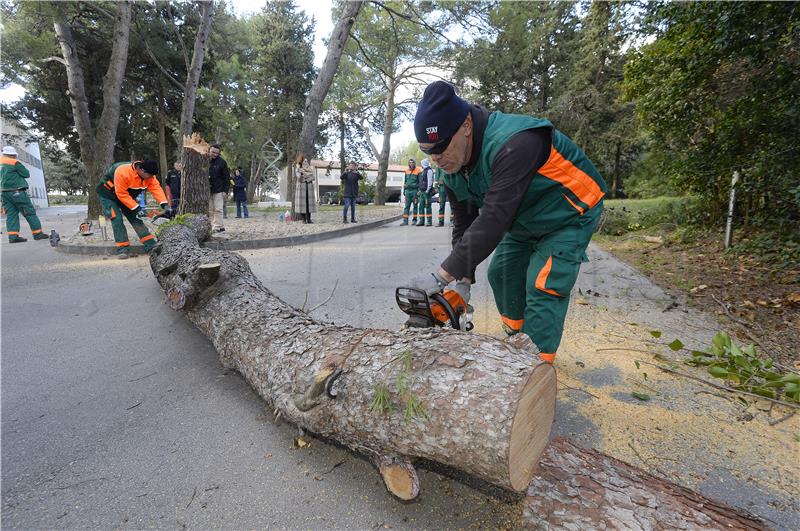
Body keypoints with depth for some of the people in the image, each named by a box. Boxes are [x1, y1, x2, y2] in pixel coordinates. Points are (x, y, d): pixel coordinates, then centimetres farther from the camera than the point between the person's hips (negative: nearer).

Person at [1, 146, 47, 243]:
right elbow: (27, 174, -6)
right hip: (16, 192, -7)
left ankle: (13, 236, 0)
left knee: (11, 214, 7)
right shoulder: (15, 163, -8)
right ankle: (37, 233, -2)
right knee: (30, 212, -2)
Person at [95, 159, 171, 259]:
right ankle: (123, 249, -12)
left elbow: (156, 188, -24)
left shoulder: (149, 175, -19)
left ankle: (151, 245, -3)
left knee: (135, 218, 0)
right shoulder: (122, 172, -37)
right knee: (117, 219, -16)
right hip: (108, 195, -6)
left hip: (127, 196, 6)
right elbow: (121, 194, -33)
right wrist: (137, 208, -33)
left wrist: (165, 205, -37)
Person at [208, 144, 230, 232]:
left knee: (218, 209, -5)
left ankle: (218, 227, -2)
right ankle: (213, 227, 12)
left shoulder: (221, 162, -2)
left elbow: (227, 178, -3)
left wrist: (225, 191, -9)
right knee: (210, 210, 6)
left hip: (218, 190, -4)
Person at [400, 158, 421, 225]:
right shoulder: (407, 171, 15)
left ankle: (414, 220, 9)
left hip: (415, 191, -5)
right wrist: (404, 190, 18)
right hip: (408, 191, 5)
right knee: (407, 206, 1)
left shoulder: (418, 171, -2)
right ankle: (405, 220, 0)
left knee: (415, 205, 2)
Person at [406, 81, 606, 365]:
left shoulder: (513, 144, -39)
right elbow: (464, 225, -4)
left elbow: (493, 220, -43)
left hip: (569, 215, -8)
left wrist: (442, 276, -42)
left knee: (542, 288, -15)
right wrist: (463, 280, -11)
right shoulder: (453, 168, -10)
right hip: (524, 221, 8)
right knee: (501, 272, 9)